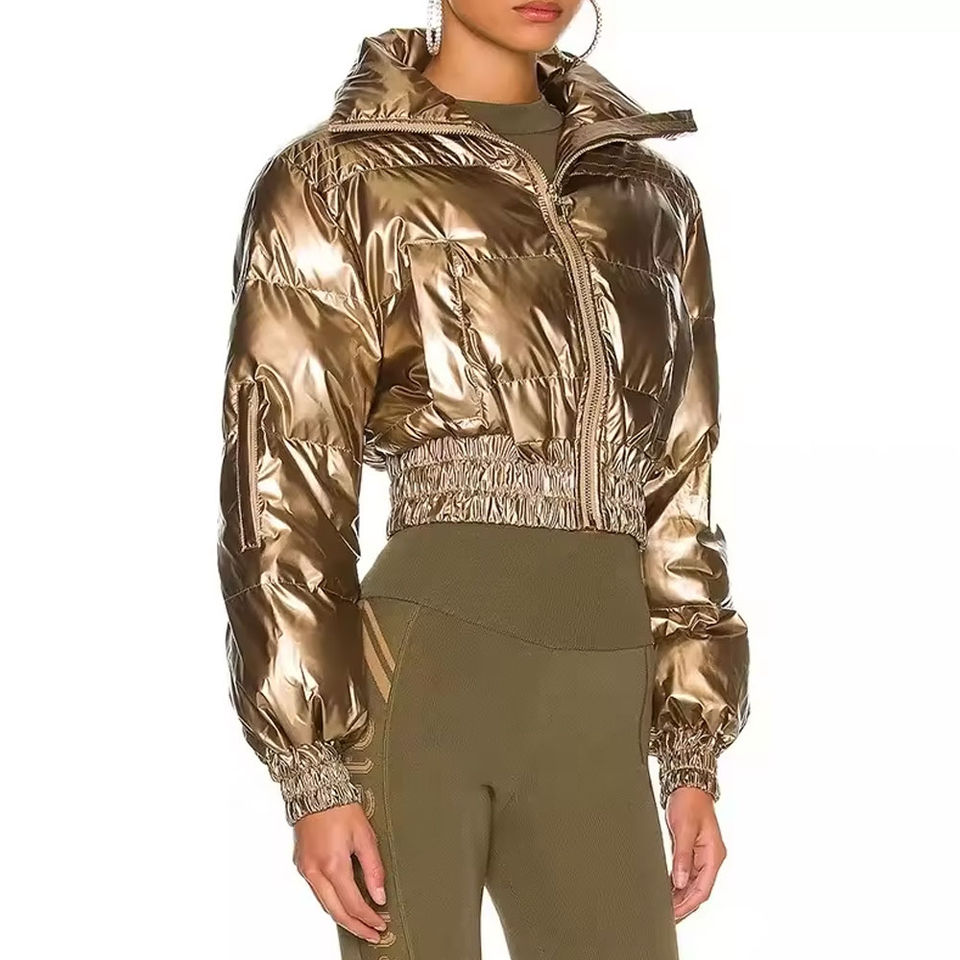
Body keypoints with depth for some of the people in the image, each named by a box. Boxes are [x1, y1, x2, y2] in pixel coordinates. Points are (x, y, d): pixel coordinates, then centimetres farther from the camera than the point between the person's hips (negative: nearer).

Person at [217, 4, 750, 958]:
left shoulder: (652, 197, 15)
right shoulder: (332, 183, -1)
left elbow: (676, 489, 16)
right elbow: (282, 494, -5)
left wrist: (693, 757, 11)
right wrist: (315, 775, -11)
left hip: (595, 706, 5)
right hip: (417, 683, -5)